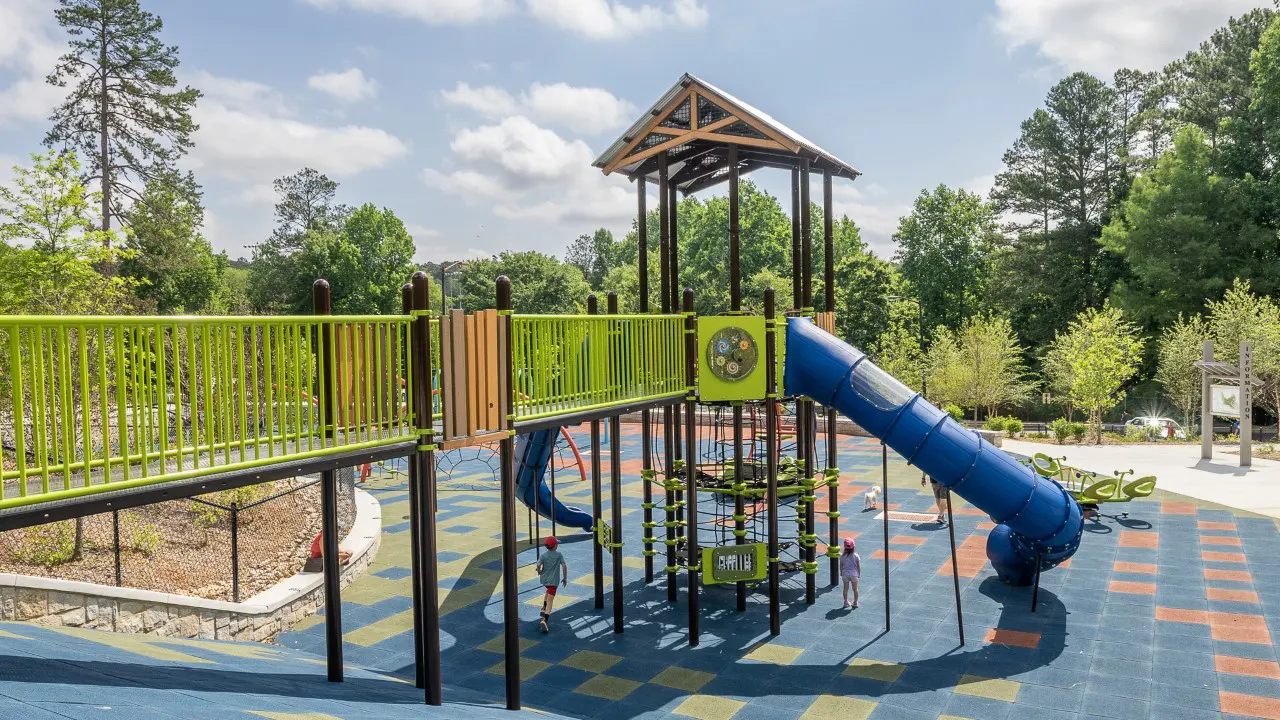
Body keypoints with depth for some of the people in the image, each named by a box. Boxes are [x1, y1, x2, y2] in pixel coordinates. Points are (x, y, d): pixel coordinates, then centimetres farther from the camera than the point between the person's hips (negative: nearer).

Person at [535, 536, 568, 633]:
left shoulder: (544, 555, -3)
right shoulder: (559, 554, -6)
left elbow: (538, 565, -16)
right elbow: (564, 566, -11)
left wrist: (539, 572, 6)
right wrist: (565, 578, -1)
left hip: (544, 579, 4)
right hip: (553, 580, -4)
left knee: (548, 591, 35)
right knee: (550, 599, -4)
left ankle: (544, 608, 22)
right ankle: (544, 620, -18)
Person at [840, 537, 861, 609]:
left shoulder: (842, 556, -9)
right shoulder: (856, 556, -11)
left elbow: (841, 565, -1)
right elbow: (858, 566, -5)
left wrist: (841, 573, 14)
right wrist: (859, 573, 10)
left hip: (845, 574, 1)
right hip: (854, 574, -1)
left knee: (846, 588, 12)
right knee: (855, 589, 14)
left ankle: (846, 602, 19)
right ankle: (855, 602, 21)